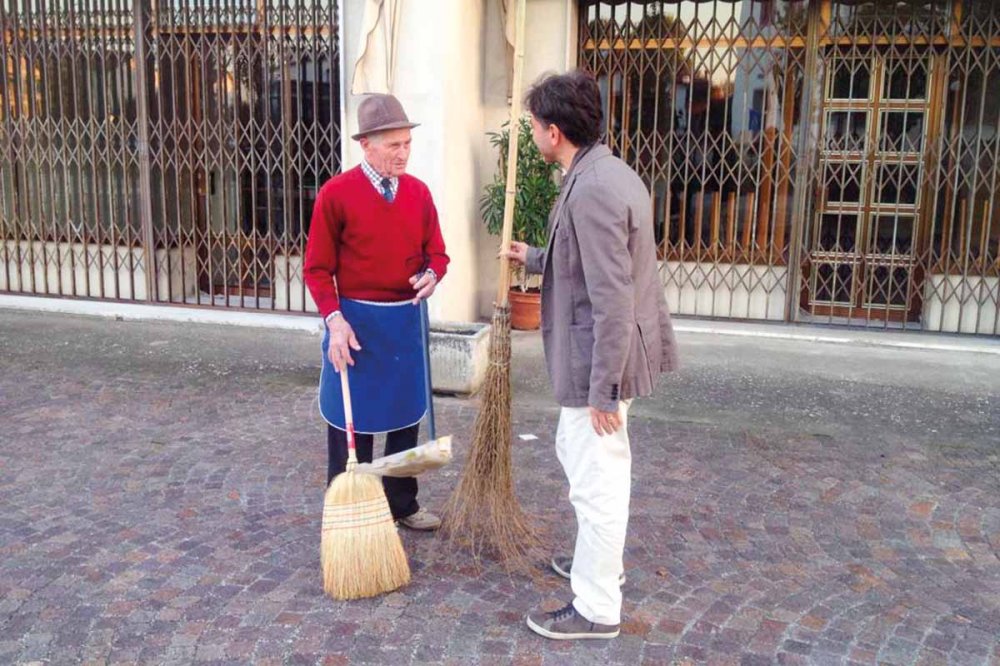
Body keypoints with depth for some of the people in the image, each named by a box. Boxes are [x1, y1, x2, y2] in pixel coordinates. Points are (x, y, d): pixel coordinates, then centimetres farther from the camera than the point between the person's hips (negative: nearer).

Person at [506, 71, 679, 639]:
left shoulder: (591, 190, -24)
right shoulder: (608, 172, 9)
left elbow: (612, 300, -26)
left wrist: (603, 387, -23)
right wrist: (534, 259, 34)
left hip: (600, 358, -11)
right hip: (603, 355, 11)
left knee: (596, 479, 1)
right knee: (578, 453, 25)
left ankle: (596, 609, 16)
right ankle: (602, 560, 44)